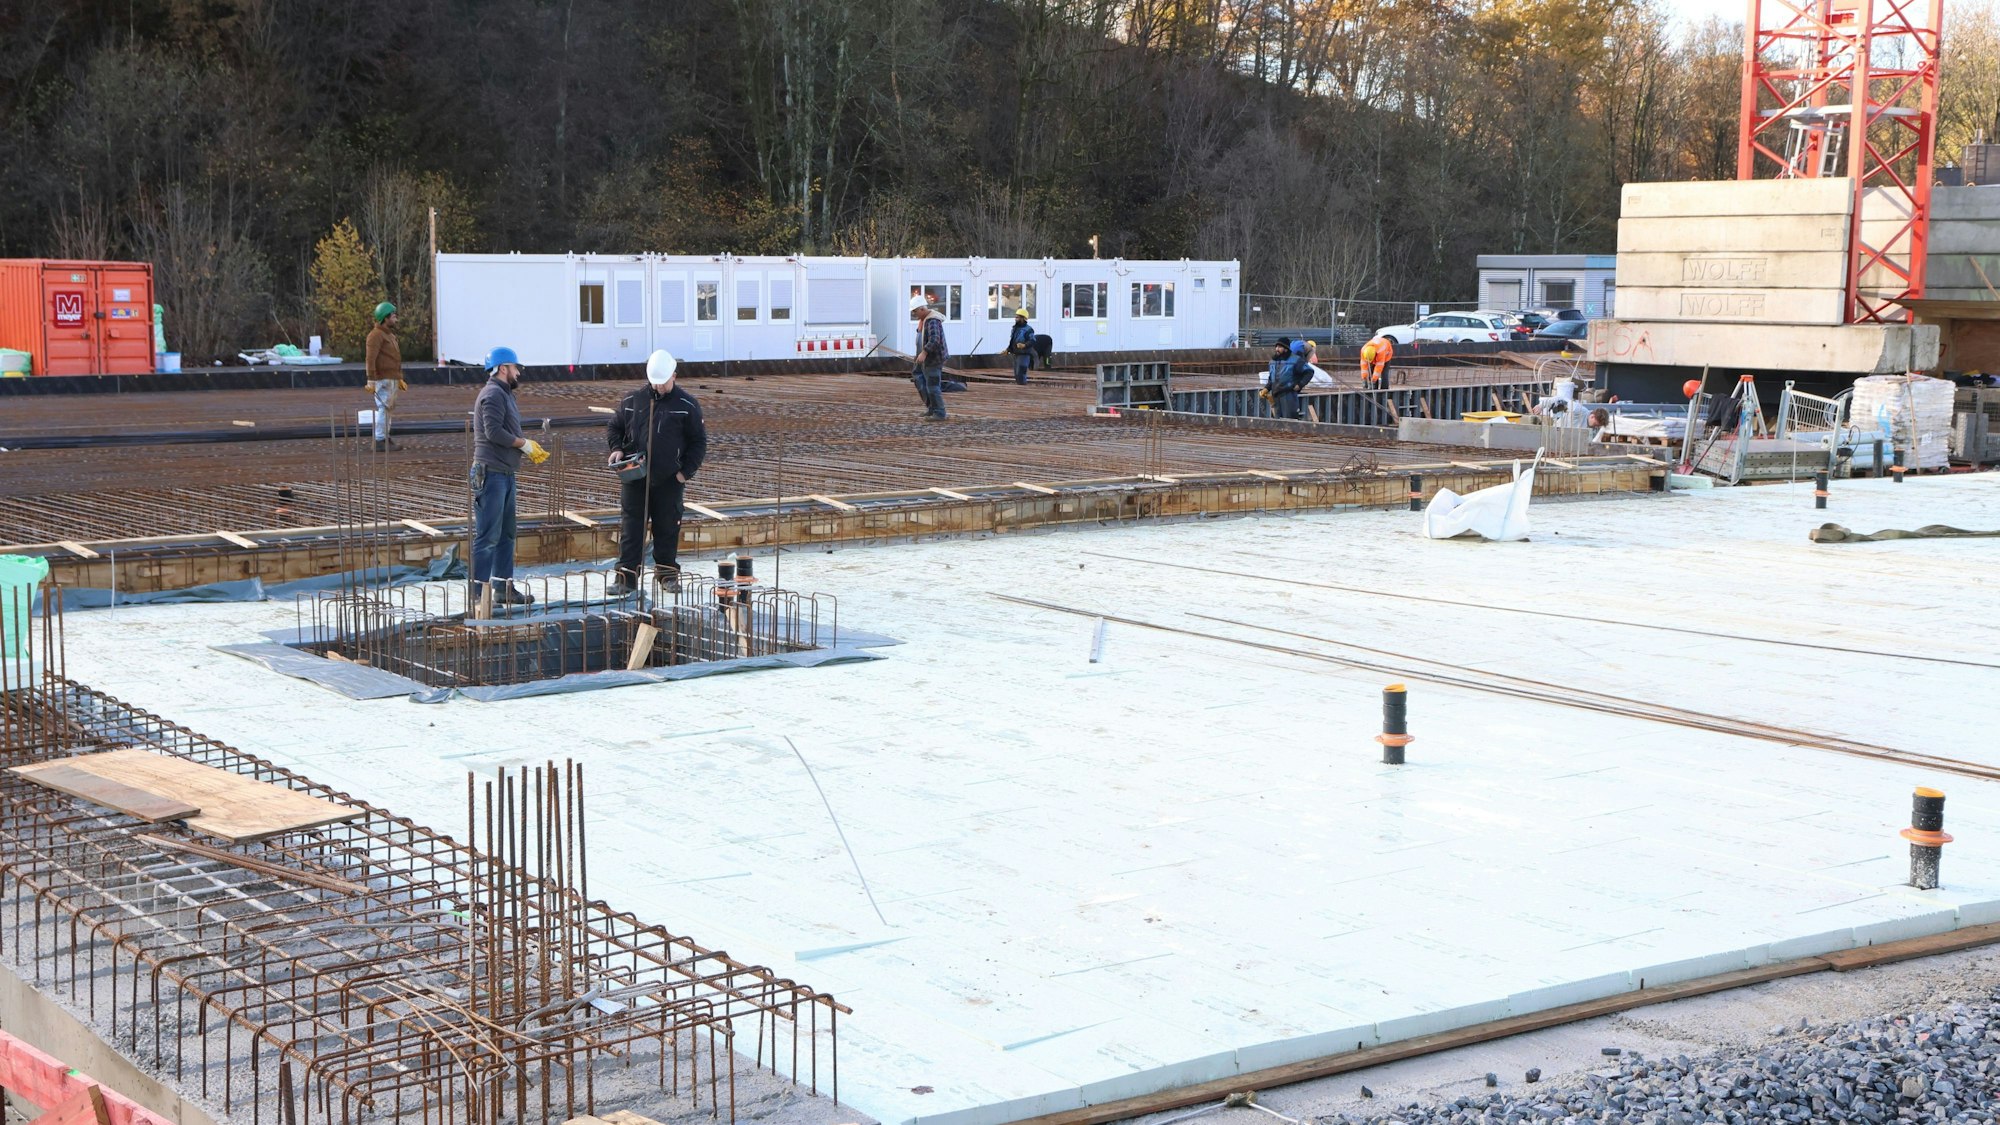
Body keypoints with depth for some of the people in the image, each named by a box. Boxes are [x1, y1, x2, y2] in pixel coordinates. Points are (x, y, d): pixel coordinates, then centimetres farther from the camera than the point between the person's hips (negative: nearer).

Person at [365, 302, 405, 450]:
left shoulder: (390, 335, 19)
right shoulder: (376, 335, -12)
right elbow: (371, 359, -18)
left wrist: (400, 379, 23)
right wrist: (371, 380, -24)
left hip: (392, 378, 10)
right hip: (382, 378, -10)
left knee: (388, 408, 12)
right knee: (382, 408, -10)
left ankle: (385, 438, 17)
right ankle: (379, 441, -10)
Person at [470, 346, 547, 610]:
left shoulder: (504, 394, 20)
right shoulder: (493, 394, -13)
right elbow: (494, 431, -22)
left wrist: (530, 448, 5)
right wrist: (524, 444, -12)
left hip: (505, 474, 11)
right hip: (491, 474, -11)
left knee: (506, 534, 15)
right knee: (488, 536, -9)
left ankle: (504, 588, 22)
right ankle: (479, 592, -7)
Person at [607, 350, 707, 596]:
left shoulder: (686, 405, 0)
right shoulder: (632, 401, 6)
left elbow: (698, 441, 3)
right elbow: (614, 428, 18)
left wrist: (686, 472, -5)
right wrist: (617, 448, -2)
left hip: (669, 480, -1)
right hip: (634, 478, 1)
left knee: (668, 527, 7)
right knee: (631, 527, -1)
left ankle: (667, 572, 20)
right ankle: (626, 575, 2)